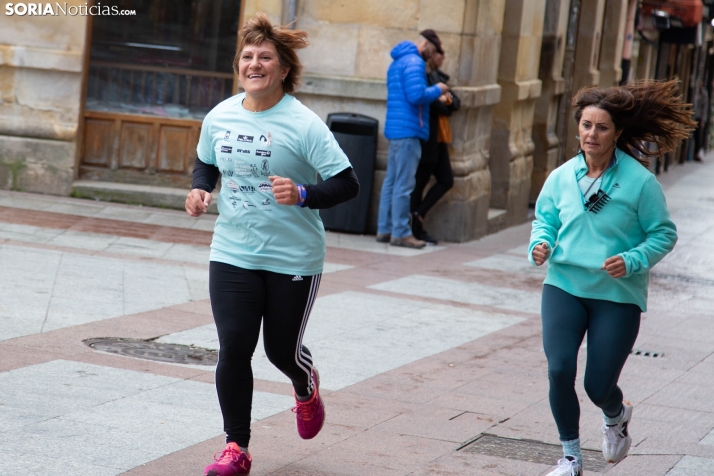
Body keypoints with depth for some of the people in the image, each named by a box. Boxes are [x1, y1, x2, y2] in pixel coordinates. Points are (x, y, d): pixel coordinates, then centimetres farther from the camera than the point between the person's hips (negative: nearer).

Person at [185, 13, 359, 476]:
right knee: (233, 350, -4)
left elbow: (348, 183, -15)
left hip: (294, 260, -3)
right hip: (232, 254, 3)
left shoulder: (303, 124, -16)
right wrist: (200, 189, -2)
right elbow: (207, 163, 19)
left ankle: (307, 388, 47)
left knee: (282, 350, 9)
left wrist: (303, 194, -31)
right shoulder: (219, 117, -1)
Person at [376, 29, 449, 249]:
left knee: (391, 181, 11)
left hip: (394, 129, 10)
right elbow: (416, 95, -22)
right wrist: (437, 90, -6)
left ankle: (385, 229, 14)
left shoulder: (397, 62, 20)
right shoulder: (415, 62, -12)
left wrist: (433, 94, 18)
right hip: (408, 130, -10)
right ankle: (400, 232, -6)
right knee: (404, 183, -7)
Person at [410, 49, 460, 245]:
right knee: (420, 181, -3)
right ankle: (416, 229, 3)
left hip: (438, 139, 9)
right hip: (427, 138, -9)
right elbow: (427, 103, -23)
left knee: (446, 180, 7)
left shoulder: (437, 76, 15)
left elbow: (456, 102, 11)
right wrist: (443, 104, -3)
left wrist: (447, 100, -11)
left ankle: (418, 215, 10)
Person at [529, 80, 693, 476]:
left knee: (599, 386, 0)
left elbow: (663, 233, -5)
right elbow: (544, 218, 13)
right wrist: (540, 244, -8)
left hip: (618, 295, -3)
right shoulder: (562, 177, 0)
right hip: (564, 285, 3)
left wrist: (632, 261, -20)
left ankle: (616, 416, 41)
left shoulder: (639, 182, -11)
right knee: (559, 370, -13)